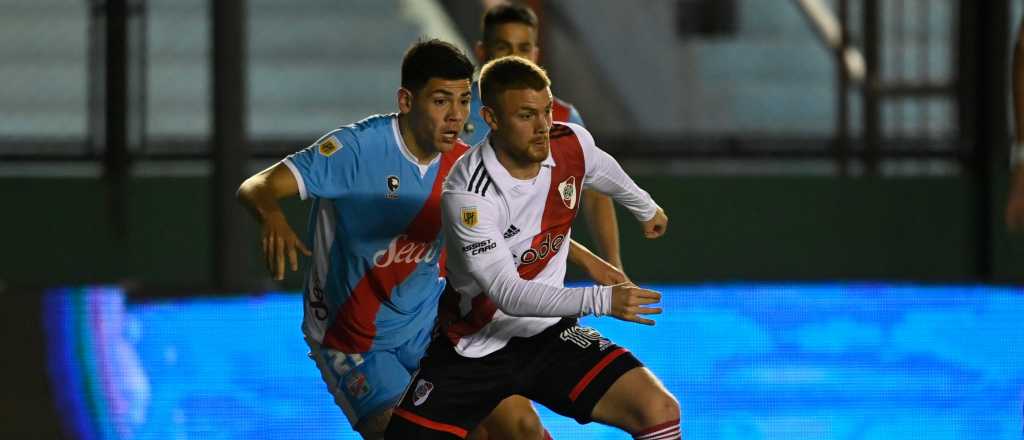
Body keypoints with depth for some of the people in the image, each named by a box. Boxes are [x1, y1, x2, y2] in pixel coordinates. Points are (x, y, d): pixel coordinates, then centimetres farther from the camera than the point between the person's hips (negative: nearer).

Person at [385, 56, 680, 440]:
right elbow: (508, 294, -29)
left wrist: (646, 208, 40)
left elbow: (603, 171, 20)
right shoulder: (467, 195, -25)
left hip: (549, 335, 4)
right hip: (476, 348, -4)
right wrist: (602, 301, -37)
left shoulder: (571, 144, -7)